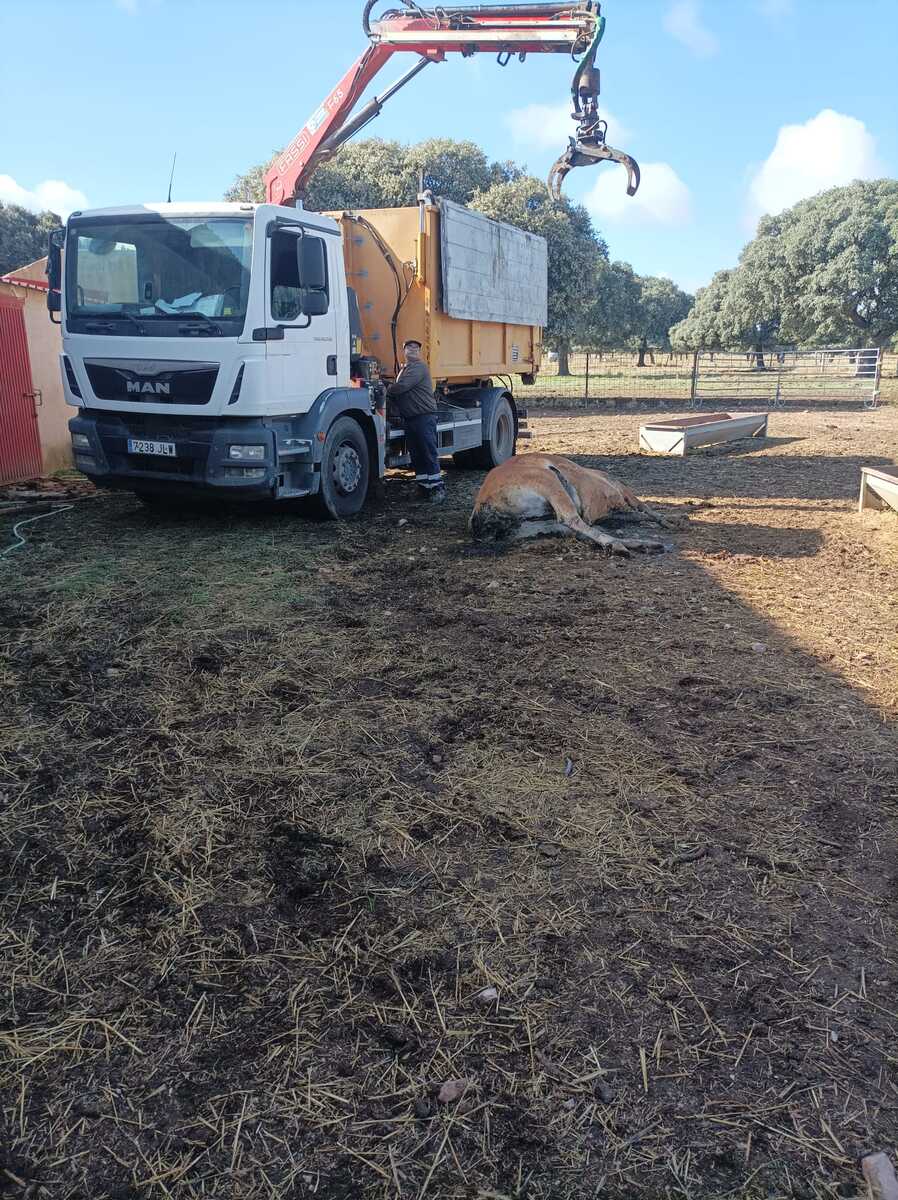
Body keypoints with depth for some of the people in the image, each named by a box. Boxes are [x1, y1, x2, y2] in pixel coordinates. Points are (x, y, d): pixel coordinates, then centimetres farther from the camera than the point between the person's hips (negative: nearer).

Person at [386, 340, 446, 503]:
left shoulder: (418, 367, -7)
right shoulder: (404, 369, 23)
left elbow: (401, 387, -18)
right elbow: (399, 394, 21)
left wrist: (386, 390, -2)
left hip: (424, 416, -9)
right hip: (409, 419, 9)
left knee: (429, 454, -8)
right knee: (415, 455, 8)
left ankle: (437, 488, -4)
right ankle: (424, 487, 13)